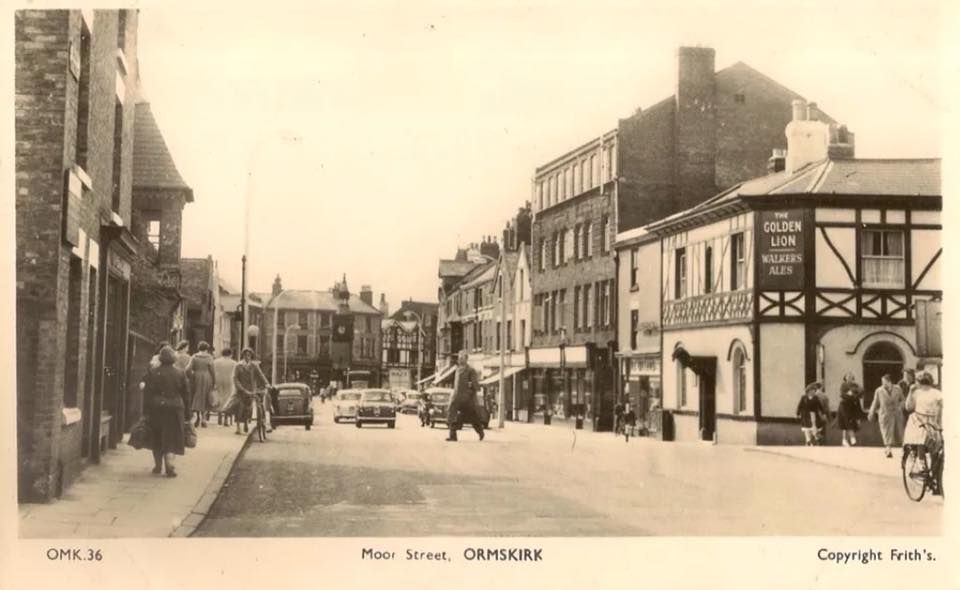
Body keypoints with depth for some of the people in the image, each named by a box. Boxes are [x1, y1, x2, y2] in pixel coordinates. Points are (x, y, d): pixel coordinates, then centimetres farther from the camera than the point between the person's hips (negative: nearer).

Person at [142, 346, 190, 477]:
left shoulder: (153, 373, -3)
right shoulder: (180, 374, 0)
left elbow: (147, 394, -3)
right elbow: (186, 393, 5)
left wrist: (147, 411, 1)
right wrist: (183, 407, 15)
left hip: (156, 408, 0)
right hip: (175, 408, 0)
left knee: (157, 438, 15)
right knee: (171, 438, 2)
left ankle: (158, 465, 22)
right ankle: (169, 465, -13)